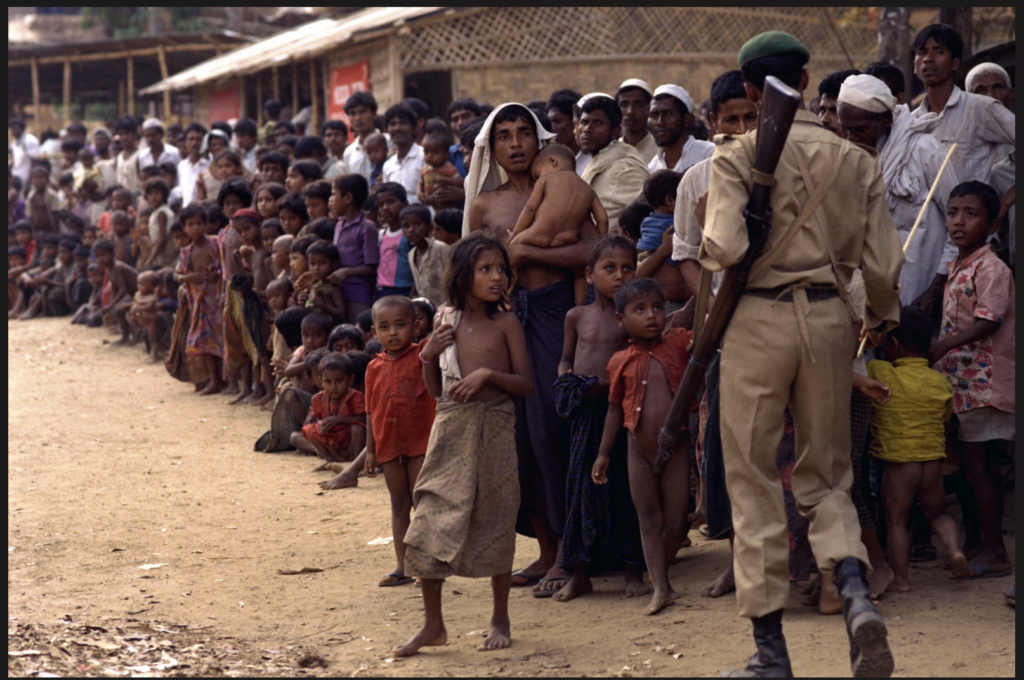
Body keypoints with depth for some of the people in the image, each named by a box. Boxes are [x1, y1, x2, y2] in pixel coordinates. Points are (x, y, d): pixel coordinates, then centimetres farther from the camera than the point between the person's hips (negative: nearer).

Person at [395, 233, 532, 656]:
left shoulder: (505, 324, -3)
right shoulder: (447, 322, 6)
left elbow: (526, 384, -5)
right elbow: (434, 388, 12)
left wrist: (488, 374, -19)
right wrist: (429, 354, -5)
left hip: (493, 428, -3)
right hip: (450, 428, 3)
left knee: (494, 524, 4)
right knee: (429, 522, 0)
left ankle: (500, 619, 19)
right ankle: (433, 625, 9)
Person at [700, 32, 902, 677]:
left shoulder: (738, 155, -6)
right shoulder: (855, 160, 3)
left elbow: (724, 247, -20)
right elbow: (883, 264, 1)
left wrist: (710, 256, 4)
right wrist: (883, 319, 20)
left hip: (758, 318, -3)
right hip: (829, 316, 3)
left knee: (754, 482, 7)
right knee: (826, 476, 15)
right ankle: (855, 590, -13)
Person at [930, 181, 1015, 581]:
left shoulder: (990, 267, -13)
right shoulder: (956, 267, 15)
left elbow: (988, 322, -20)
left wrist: (940, 347, -21)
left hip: (985, 379, -9)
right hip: (964, 379, 9)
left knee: (979, 465, -7)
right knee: (981, 466, 12)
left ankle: (994, 553, -3)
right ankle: (987, 548, 19)